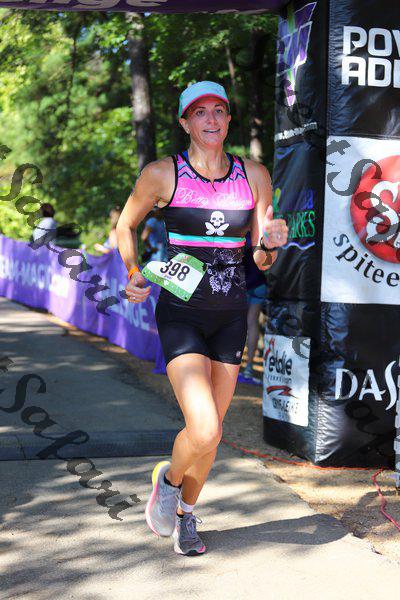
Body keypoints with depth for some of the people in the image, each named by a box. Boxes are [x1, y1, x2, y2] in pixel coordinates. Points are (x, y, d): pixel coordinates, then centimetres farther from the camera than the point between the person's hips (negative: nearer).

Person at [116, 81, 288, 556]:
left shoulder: (254, 176, 2)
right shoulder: (162, 174, -6)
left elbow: (262, 262, 7)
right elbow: (126, 225, 11)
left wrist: (271, 245, -15)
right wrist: (135, 276, -2)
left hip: (231, 315, 4)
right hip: (180, 314, -3)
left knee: (210, 431, 11)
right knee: (204, 432, -17)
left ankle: (185, 514, 37)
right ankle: (168, 478, 17)